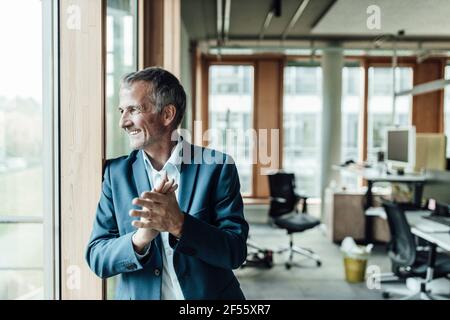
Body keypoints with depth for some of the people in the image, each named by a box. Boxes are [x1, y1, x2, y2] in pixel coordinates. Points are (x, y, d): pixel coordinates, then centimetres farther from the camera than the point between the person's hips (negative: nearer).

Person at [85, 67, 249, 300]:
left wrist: (179, 224, -30)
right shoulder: (116, 173, -4)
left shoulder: (217, 167, -11)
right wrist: (140, 237, -27)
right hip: (138, 295, 1)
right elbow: (96, 259, -7)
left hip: (210, 294, -1)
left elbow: (236, 252, -15)